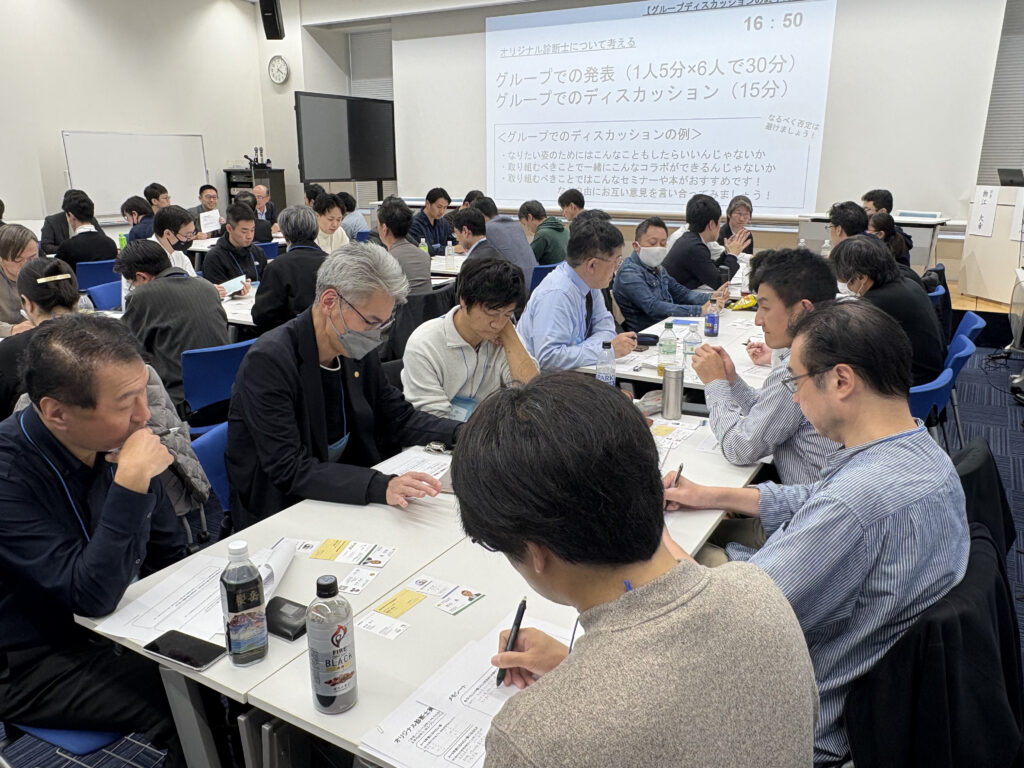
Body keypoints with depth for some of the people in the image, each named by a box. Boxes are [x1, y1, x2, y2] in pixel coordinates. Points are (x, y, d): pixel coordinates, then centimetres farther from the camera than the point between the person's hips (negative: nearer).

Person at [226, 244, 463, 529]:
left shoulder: (358, 350, -1)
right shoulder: (268, 361, -22)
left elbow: (397, 417, 8)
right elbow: (289, 470, -28)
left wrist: (462, 433, -9)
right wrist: (378, 486, -39)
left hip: (344, 492, 7)